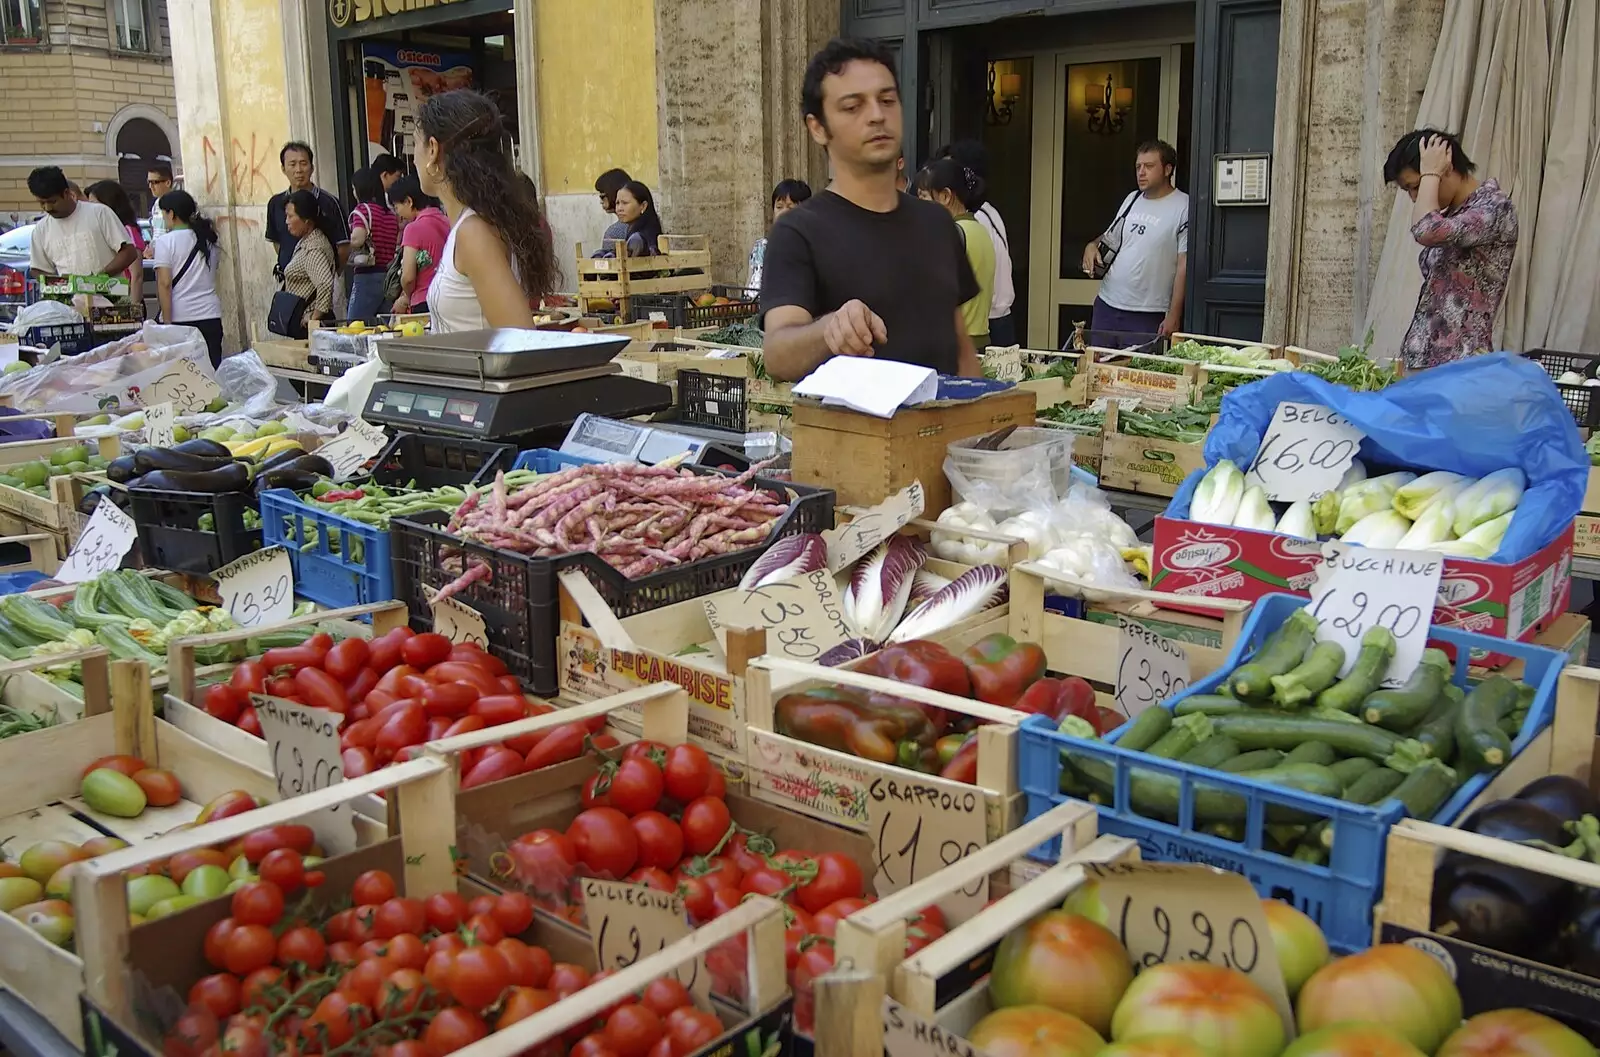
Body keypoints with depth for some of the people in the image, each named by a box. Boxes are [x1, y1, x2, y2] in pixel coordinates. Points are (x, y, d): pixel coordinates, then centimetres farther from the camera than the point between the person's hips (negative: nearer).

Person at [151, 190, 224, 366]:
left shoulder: (165, 242, -3)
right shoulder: (207, 239, 11)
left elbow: (164, 284, -10)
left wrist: (167, 321, -8)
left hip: (181, 317, -4)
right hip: (211, 314, 4)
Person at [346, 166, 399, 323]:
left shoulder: (363, 209, -6)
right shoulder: (391, 214, 10)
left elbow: (357, 239, -21)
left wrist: (351, 242, -1)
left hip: (367, 277, -6)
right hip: (390, 277, 6)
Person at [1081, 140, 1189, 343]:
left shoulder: (1183, 207, -8)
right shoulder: (1132, 199, 13)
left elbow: (1184, 266, -11)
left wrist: (1174, 316, -15)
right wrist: (1092, 246, 1)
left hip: (1147, 316, -6)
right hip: (1107, 305, 6)